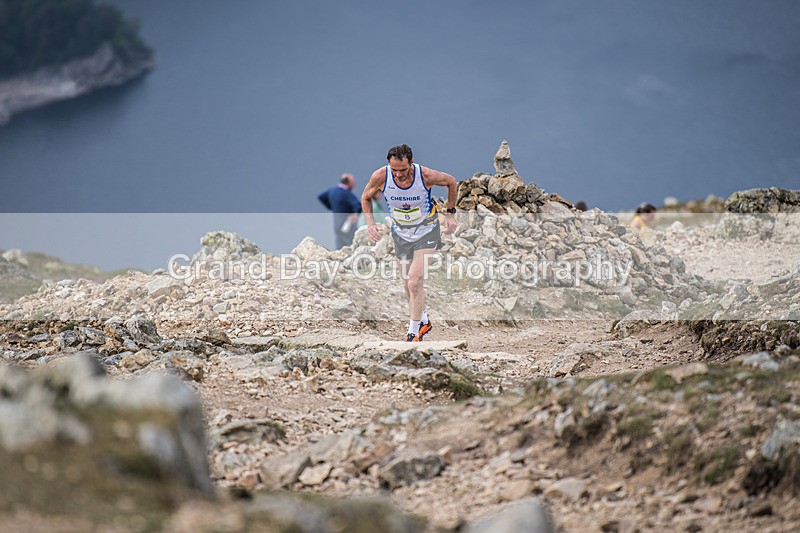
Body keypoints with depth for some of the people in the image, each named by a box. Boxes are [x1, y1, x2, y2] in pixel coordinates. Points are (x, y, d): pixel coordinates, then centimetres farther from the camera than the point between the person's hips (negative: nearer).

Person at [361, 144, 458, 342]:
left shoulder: (426, 175, -27)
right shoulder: (380, 177, -22)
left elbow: (451, 182, -4)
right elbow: (366, 198, 0)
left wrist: (450, 213, -1)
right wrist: (370, 223, -14)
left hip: (426, 231, -3)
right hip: (401, 233, 3)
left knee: (415, 282, -16)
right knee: (408, 284, 11)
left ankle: (414, 333, -6)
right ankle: (423, 321, 35)